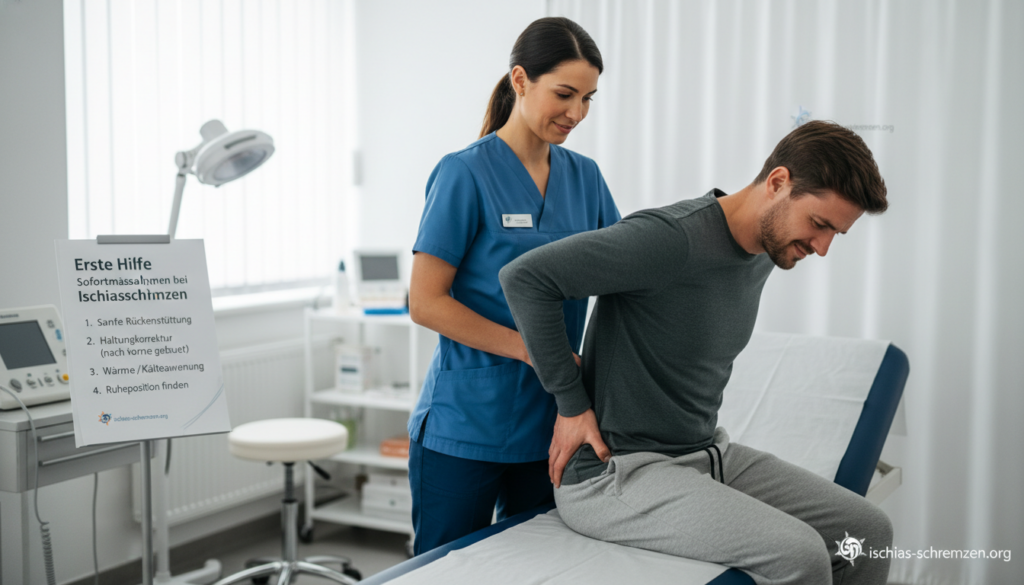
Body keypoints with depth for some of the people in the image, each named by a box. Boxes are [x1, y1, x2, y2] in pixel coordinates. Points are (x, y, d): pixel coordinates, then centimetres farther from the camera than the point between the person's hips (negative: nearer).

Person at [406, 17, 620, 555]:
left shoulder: (584, 176, 8)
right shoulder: (465, 173, -10)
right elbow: (425, 303, -13)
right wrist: (534, 349, -18)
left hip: (551, 424, 5)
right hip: (464, 427, -5)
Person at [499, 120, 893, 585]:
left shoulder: (764, 254, 7)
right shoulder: (675, 238, -22)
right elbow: (524, 276, -24)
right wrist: (571, 403, -17)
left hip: (707, 453, 9)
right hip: (616, 471, -9)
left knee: (868, 532, 3)